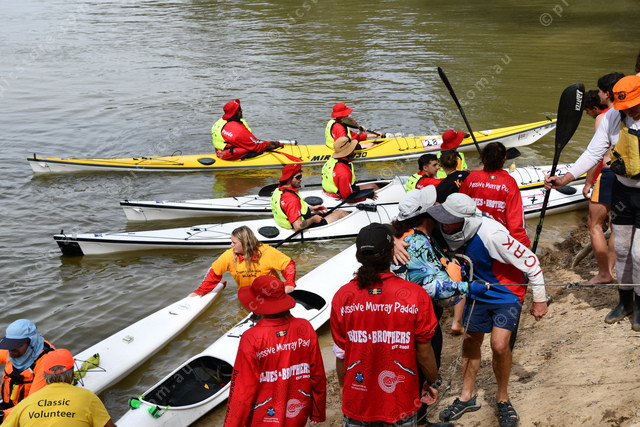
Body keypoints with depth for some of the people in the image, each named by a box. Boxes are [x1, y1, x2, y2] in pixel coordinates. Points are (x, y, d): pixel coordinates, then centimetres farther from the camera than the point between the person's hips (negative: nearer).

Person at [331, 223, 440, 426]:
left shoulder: (342, 297, -13)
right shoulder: (416, 295, -17)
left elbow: (340, 354, -4)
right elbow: (424, 353, -9)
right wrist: (431, 383, 10)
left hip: (357, 403, 1)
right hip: (401, 402, -1)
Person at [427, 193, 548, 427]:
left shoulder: (492, 234, -37)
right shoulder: (452, 231, -19)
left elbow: (530, 261, -26)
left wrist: (539, 300, -15)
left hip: (506, 293, -6)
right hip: (477, 291, 6)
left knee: (499, 345, -15)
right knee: (471, 339, 12)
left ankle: (502, 397, 11)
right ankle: (468, 396, 32)